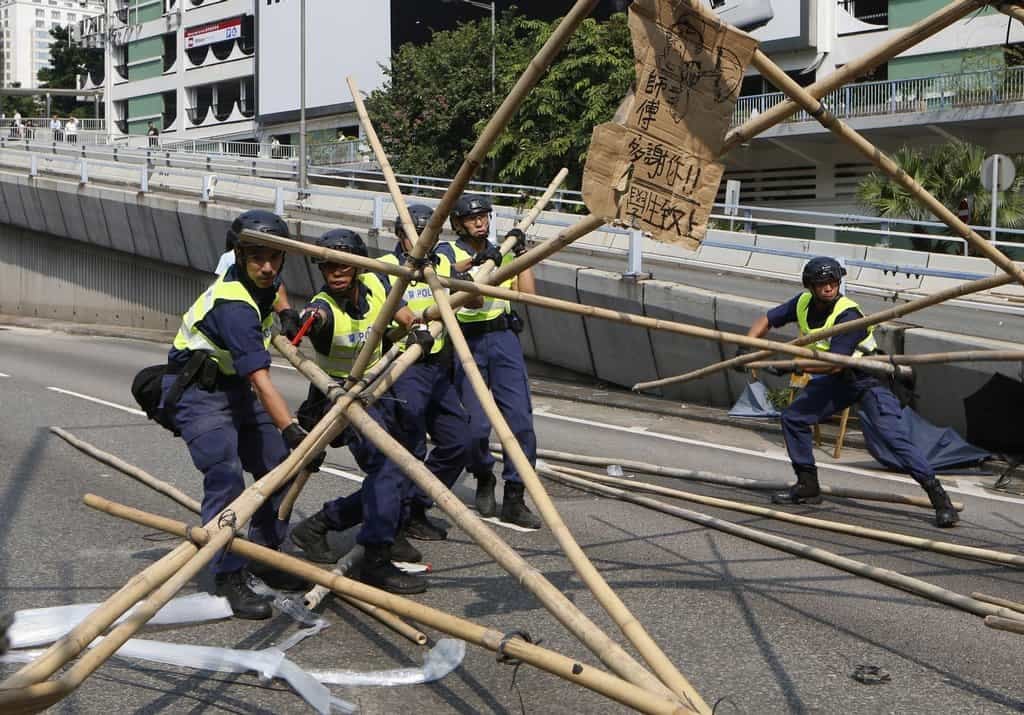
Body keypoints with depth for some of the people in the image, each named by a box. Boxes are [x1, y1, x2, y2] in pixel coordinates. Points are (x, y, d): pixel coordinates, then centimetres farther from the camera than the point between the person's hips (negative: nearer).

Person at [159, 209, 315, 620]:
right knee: (226, 475, -23)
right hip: (197, 390, -9)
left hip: (235, 386, 9)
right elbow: (260, 381, -38)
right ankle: (229, 578, -17)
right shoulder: (234, 306, -30)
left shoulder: (262, 281, -4)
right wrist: (291, 430, -44)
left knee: (278, 467, 5)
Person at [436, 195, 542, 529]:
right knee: (475, 425, -7)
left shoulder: (501, 253, 18)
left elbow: (527, 292, 6)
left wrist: (521, 253, 3)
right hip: (467, 343, -3)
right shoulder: (448, 252, 5)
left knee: (520, 419, -7)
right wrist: (474, 261, -31)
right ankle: (484, 481, 23)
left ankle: (514, 499, 1)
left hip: (504, 339, 3)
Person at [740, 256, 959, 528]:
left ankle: (938, 497, -15)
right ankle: (808, 486, 16)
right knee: (793, 417, 4)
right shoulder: (803, 304, -7)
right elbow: (766, 321, 4)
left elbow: (834, 363, -33)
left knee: (894, 436, -21)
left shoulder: (848, 315, -28)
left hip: (869, 378, -7)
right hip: (837, 381, 7)